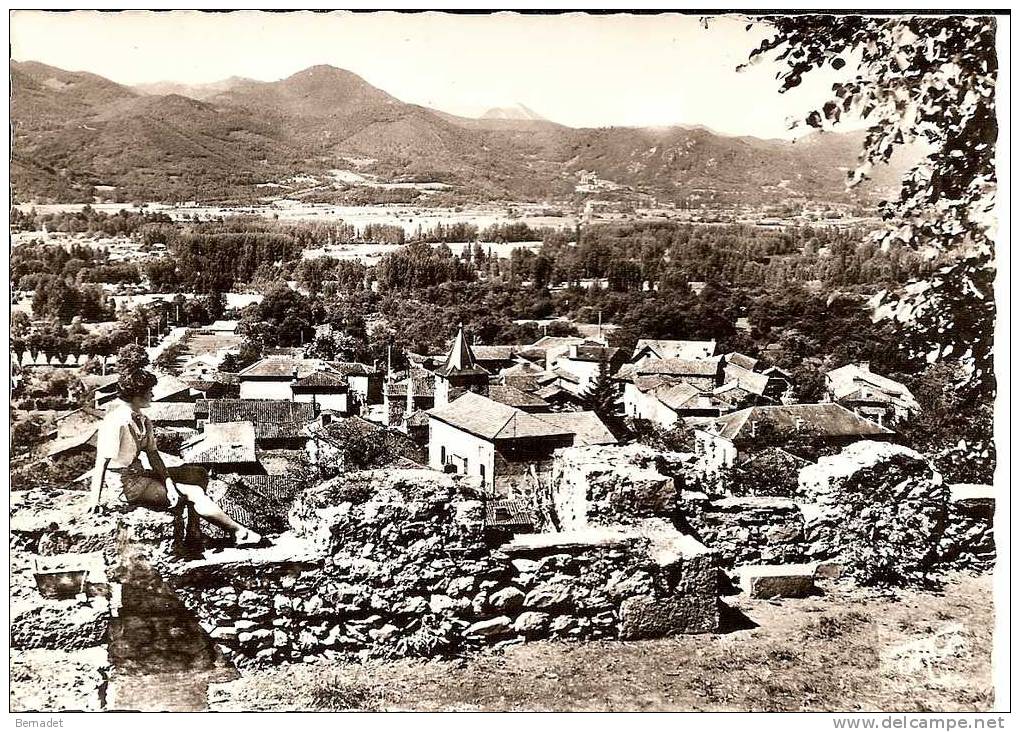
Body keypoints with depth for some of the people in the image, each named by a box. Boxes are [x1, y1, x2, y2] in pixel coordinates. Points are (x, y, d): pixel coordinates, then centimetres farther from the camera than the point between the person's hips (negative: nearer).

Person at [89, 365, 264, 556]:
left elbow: (152, 453, 3)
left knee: (197, 474, 5)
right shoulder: (116, 421, -20)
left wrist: (168, 481, -12)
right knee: (194, 494, -17)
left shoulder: (142, 421, 8)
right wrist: (95, 500, -22)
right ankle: (239, 532, -6)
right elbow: (101, 462, -21)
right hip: (124, 484, -10)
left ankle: (190, 540, -8)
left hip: (140, 474, 10)